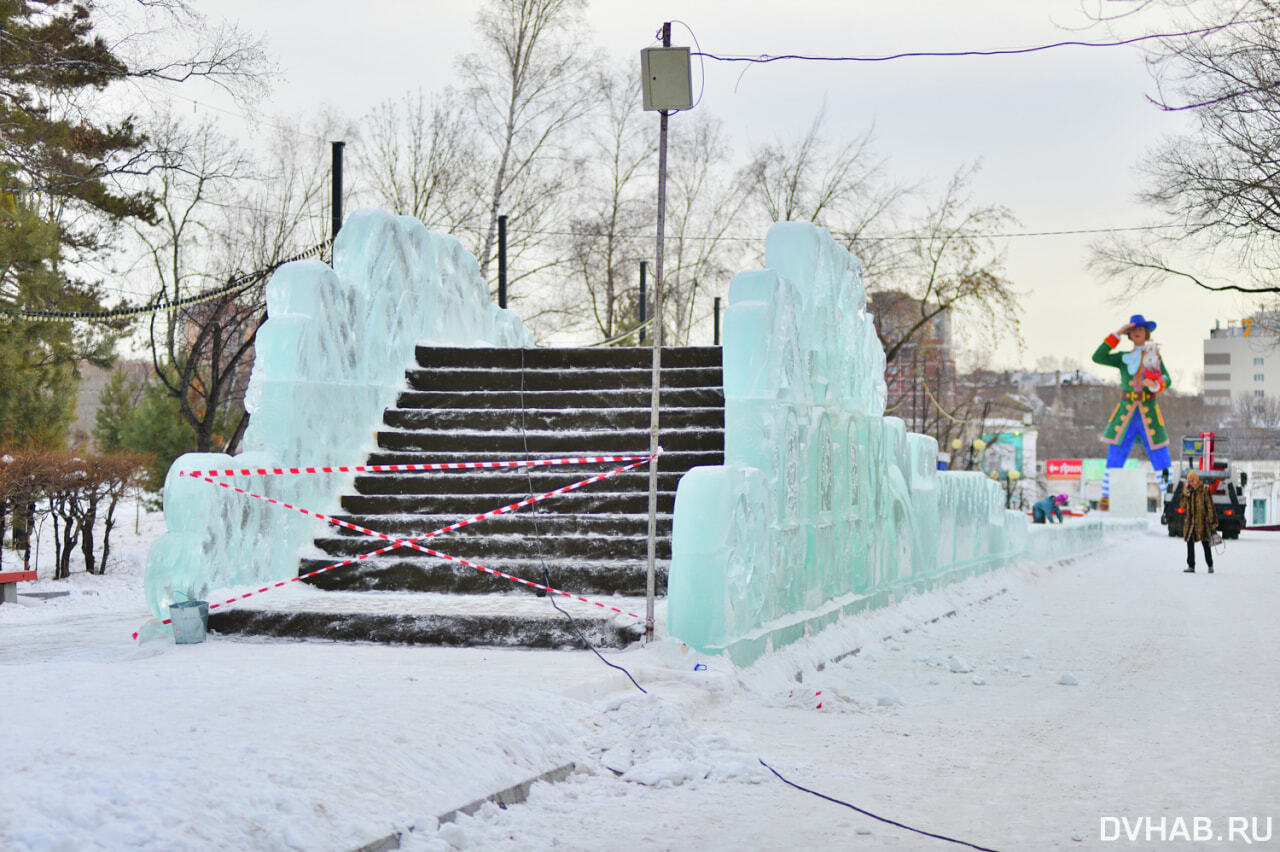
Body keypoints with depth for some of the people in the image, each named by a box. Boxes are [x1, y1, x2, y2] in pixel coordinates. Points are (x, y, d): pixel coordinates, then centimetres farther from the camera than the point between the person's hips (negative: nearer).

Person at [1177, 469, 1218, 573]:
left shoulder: (1205, 489, -7)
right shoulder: (1187, 490, 8)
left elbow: (1210, 506, -7)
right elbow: (1182, 505, 3)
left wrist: (1212, 522, -9)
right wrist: (1185, 493, -9)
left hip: (1202, 521, -5)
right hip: (1190, 521, 5)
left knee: (1205, 544, 1)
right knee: (1190, 543, 4)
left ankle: (1210, 565, 14)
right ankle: (1191, 566, 9)